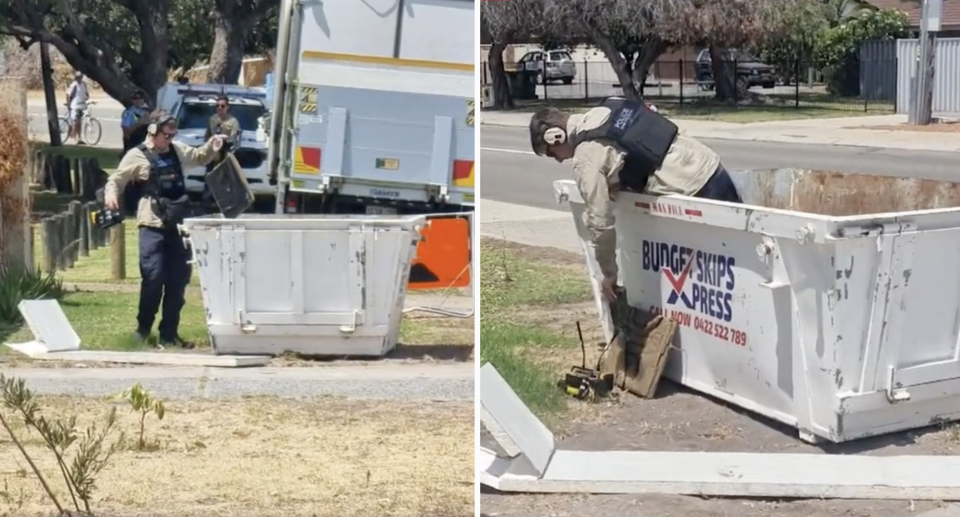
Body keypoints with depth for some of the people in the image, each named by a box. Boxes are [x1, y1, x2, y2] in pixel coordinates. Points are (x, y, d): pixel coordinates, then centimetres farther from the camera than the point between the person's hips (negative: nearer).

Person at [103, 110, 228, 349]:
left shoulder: (177, 150, 12)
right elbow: (115, 180, -2)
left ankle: (169, 334, 16)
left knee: (178, 280, 7)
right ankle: (143, 329, 9)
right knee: (153, 278, -11)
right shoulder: (137, 156, -4)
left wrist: (211, 146, 8)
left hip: (178, 224, 6)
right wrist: (110, 194, -23)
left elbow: (199, 158, 28)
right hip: (153, 226, -6)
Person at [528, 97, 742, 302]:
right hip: (711, 167, 9)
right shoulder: (609, 108, 11)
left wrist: (608, 274, 4)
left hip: (696, 191, -9)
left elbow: (600, 221, -9)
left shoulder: (587, 157, -12)